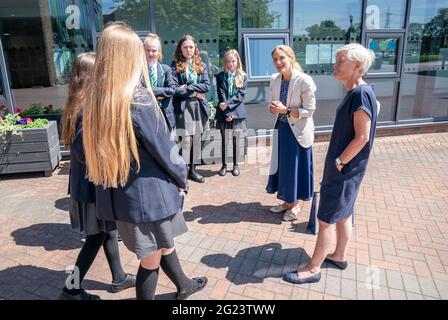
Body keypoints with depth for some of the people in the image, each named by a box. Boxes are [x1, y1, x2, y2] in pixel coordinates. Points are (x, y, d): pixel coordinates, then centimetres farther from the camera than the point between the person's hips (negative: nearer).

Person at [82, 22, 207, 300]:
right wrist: (182, 179, 1)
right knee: (151, 258, 13)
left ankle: (183, 286, 49)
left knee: (163, 243, 26)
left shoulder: (97, 97, 0)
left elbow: (100, 144, 7)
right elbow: (163, 147, -16)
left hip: (119, 190, 8)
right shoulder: (139, 99, -22)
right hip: (148, 191, -8)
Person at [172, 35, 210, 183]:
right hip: (183, 107, -4)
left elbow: (207, 85, -1)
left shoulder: (201, 65, 11)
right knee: (186, 139, -9)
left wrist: (188, 87, -12)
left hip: (199, 107, 4)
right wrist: (194, 93, -11)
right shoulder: (175, 65, -1)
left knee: (196, 139, 9)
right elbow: (175, 88, -11)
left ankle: (192, 170, 21)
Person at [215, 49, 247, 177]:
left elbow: (241, 95, -5)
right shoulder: (220, 76, 3)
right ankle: (224, 165, 17)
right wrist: (227, 113, -12)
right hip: (224, 113, 0)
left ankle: (235, 164, 18)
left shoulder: (243, 76, 4)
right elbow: (221, 95, -4)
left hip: (237, 112, 0)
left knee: (236, 139, 8)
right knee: (224, 140, 6)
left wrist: (228, 104, -17)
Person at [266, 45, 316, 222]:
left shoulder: (305, 81, -18)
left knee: (296, 166, 6)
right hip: (281, 128, 6)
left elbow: (309, 110, -15)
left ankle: (295, 203, 26)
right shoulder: (274, 79, 0)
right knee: (283, 165, 14)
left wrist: (286, 110, -23)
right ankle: (287, 201, 32)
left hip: (298, 130, -6)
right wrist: (273, 108, -13)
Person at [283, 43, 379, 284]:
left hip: (344, 171, -9)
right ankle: (339, 256, 38)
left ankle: (313, 269, 13)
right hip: (344, 168, 9)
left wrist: (339, 162, -15)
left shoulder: (361, 94, -22)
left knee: (326, 220, 0)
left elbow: (362, 137, -25)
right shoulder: (358, 92, 7)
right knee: (343, 214, 21)